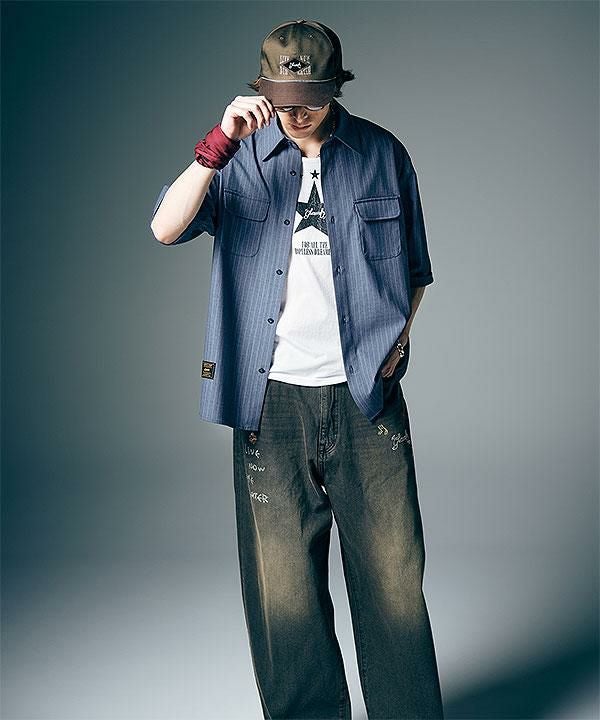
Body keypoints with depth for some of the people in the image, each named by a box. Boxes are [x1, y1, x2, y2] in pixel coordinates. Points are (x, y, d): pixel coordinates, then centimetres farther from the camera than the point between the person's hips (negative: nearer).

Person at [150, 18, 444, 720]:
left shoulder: (382, 154, 6)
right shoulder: (241, 157, 3)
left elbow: (414, 267, 17)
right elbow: (166, 228, -13)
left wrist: (398, 337, 2)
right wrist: (220, 142, -22)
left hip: (366, 397, 0)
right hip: (271, 399, 0)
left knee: (393, 576, 4)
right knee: (282, 585, 7)